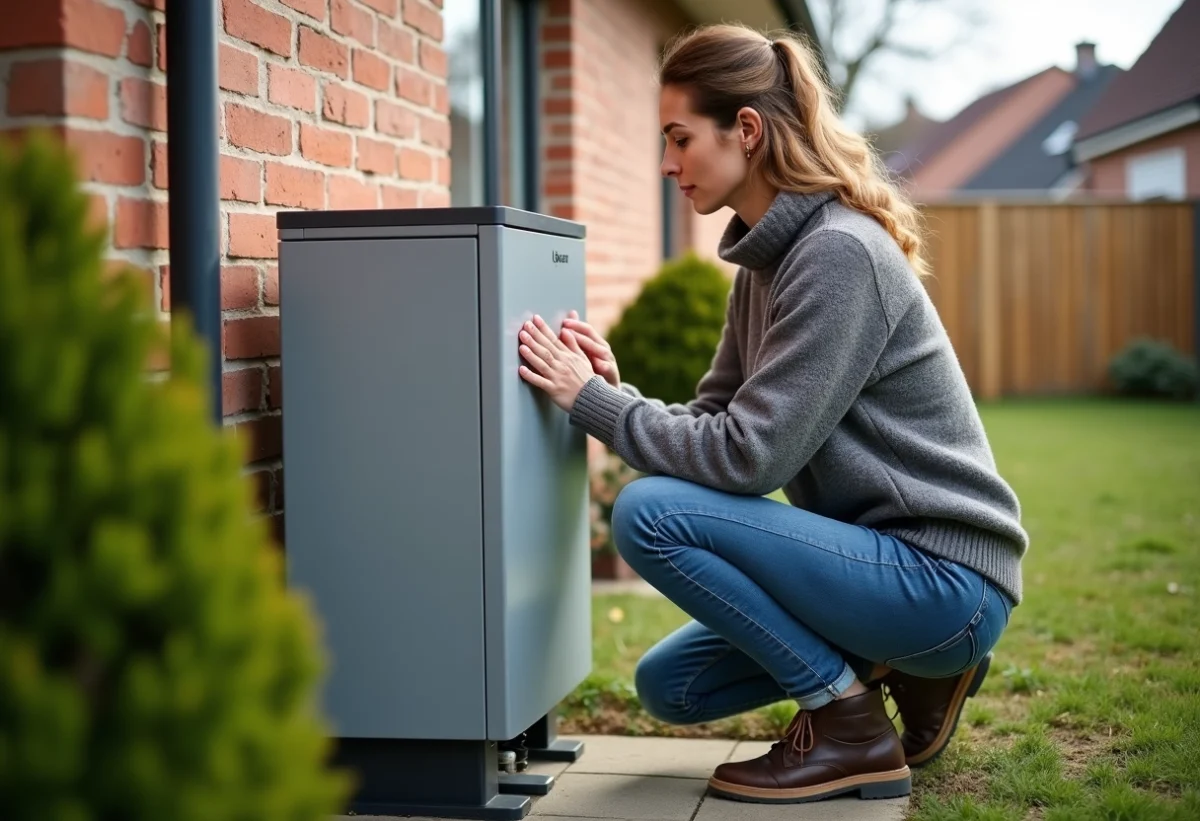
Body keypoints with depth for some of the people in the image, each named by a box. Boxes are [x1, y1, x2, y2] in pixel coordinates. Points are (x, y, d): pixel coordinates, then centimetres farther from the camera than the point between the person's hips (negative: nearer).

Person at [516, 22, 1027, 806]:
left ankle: (849, 727, -7)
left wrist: (590, 399, -16)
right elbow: (714, 423, 8)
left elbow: (747, 455, -24)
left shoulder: (839, 253, -21)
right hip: (886, 557, 10)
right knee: (670, 685, 12)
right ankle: (905, 668, 15)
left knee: (652, 513, -20)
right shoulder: (768, 260, 8)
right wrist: (615, 388, -9)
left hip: (945, 577, -10)